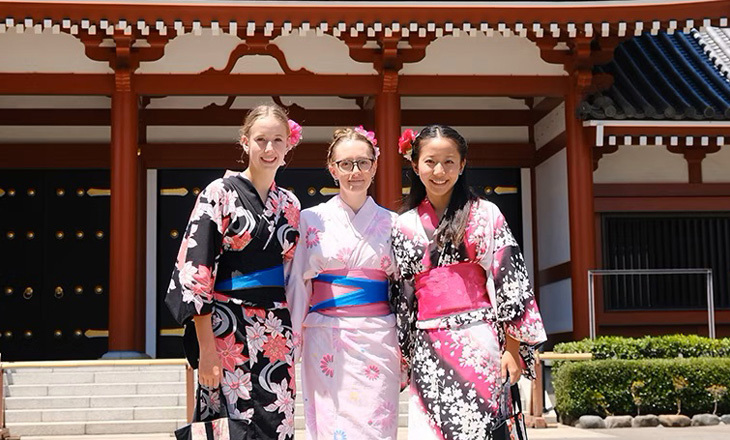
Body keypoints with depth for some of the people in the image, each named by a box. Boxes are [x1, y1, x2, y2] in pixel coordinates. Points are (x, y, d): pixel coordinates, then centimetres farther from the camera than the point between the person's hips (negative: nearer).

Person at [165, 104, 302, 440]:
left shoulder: (289, 204, 12)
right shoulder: (220, 193, -4)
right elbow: (195, 271, -10)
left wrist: (293, 336, 13)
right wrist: (206, 348, -14)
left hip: (277, 335, 5)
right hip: (229, 333, -5)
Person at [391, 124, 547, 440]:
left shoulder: (485, 215, 2)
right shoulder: (405, 226, 11)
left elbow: (510, 282, -2)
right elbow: (402, 295, 14)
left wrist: (512, 347, -8)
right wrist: (402, 352, 11)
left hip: (478, 343, -3)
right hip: (428, 350, 3)